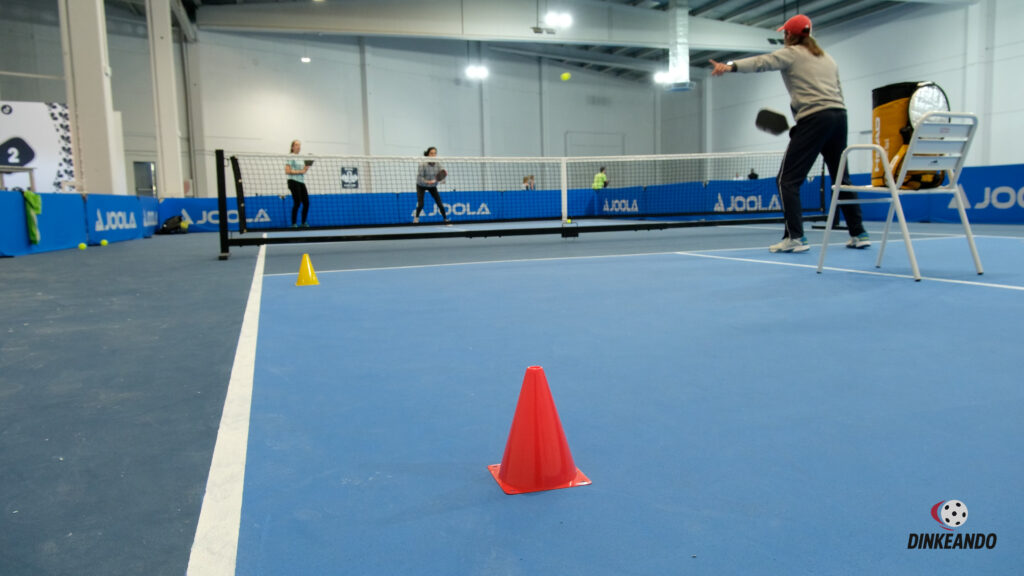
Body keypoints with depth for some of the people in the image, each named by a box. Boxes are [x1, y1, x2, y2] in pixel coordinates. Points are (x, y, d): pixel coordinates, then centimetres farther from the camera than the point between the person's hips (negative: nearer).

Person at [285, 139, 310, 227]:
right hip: (294, 181, -7)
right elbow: (287, 171, -13)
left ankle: (304, 223, 11)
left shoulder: (301, 158, 17)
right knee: (297, 203, -10)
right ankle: (294, 223, -3)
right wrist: (299, 171, -17)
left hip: (302, 182, 7)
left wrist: (305, 169, 4)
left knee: (306, 203, 1)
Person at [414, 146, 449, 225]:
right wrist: (427, 181, -44)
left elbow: (441, 175, -16)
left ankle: (446, 220, 6)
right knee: (420, 205, -12)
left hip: (432, 186, 3)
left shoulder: (438, 164, -16)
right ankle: (416, 217, 20)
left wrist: (441, 178, -40)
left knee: (440, 203, -8)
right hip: (421, 186, -3)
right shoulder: (423, 164, -27)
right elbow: (419, 177, -26)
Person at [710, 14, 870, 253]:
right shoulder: (827, 58, 26)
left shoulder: (791, 53, 4)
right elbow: (838, 92, 24)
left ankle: (795, 237, -14)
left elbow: (761, 62, -15)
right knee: (841, 178, 15)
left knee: (787, 180, -5)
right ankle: (859, 234, 17)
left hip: (814, 118, -8)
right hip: (839, 115, 8)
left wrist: (730, 66, -28)